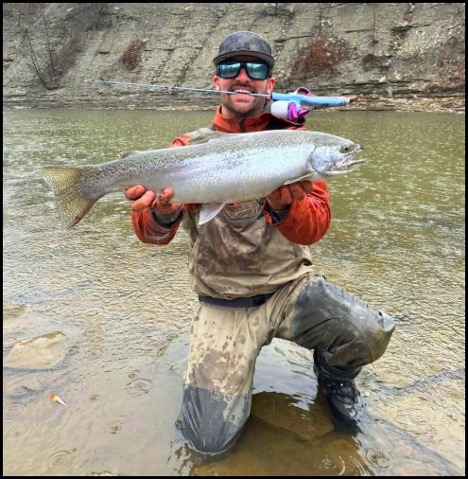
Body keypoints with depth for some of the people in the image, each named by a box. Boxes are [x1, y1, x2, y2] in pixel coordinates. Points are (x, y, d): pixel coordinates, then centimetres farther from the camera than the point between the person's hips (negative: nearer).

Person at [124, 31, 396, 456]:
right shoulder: (191, 148, 0)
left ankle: (333, 374, 11)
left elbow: (315, 227, -13)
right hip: (224, 303, 0)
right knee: (211, 439, -9)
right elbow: (152, 233, -10)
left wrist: (283, 206, -35)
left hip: (291, 286, 1)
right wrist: (161, 216, -34)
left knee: (371, 333, -26)